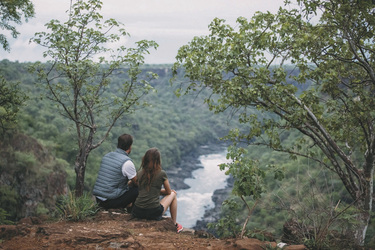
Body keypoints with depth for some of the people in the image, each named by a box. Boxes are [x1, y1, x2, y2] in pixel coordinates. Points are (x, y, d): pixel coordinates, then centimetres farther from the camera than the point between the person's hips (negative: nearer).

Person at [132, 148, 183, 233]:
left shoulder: (140, 173, 6)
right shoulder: (162, 174, -5)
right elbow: (168, 192, 10)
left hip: (137, 212, 4)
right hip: (154, 213, -4)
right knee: (173, 194, 22)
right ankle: (174, 225, 29)